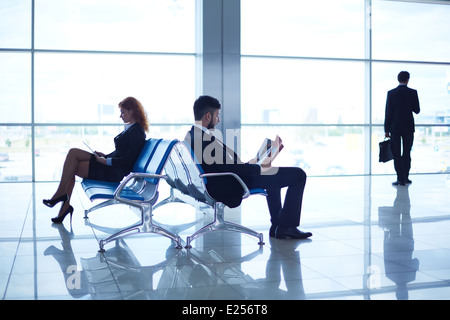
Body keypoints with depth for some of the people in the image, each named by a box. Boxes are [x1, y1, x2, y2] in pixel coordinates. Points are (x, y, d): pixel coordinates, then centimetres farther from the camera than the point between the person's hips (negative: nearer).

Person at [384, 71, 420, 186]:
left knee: (396, 154, 2)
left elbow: (388, 113, -5)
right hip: (408, 128, 1)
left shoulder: (391, 93, -4)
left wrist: (386, 130, -1)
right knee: (407, 154, 13)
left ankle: (401, 179, 0)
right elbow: (417, 110, 2)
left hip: (395, 127, -1)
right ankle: (405, 177, 17)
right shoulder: (413, 92, -3)